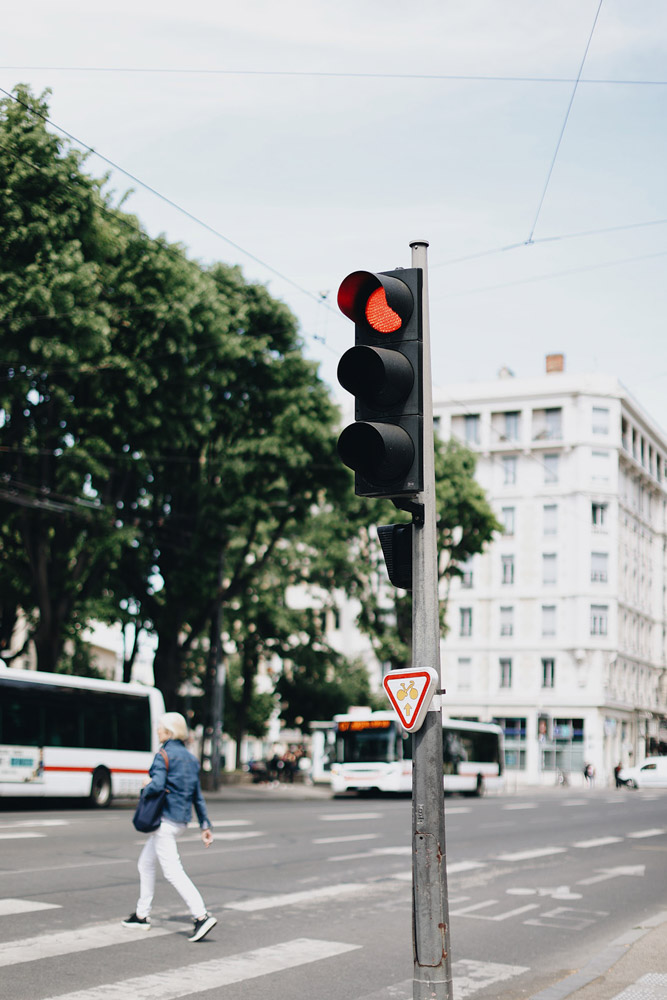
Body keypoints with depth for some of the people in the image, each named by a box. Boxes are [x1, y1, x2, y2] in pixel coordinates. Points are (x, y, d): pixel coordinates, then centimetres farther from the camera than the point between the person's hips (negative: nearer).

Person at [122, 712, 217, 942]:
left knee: (173, 871, -11)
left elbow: (156, 785, -25)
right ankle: (142, 915, 27)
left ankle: (202, 916, -21)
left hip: (165, 819, -9)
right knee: (145, 864, 21)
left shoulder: (164, 755, -11)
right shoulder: (191, 758, 13)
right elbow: (198, 796, 14)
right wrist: (205, 825, 15)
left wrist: (146, 786, -2)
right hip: (181, 820, 9)